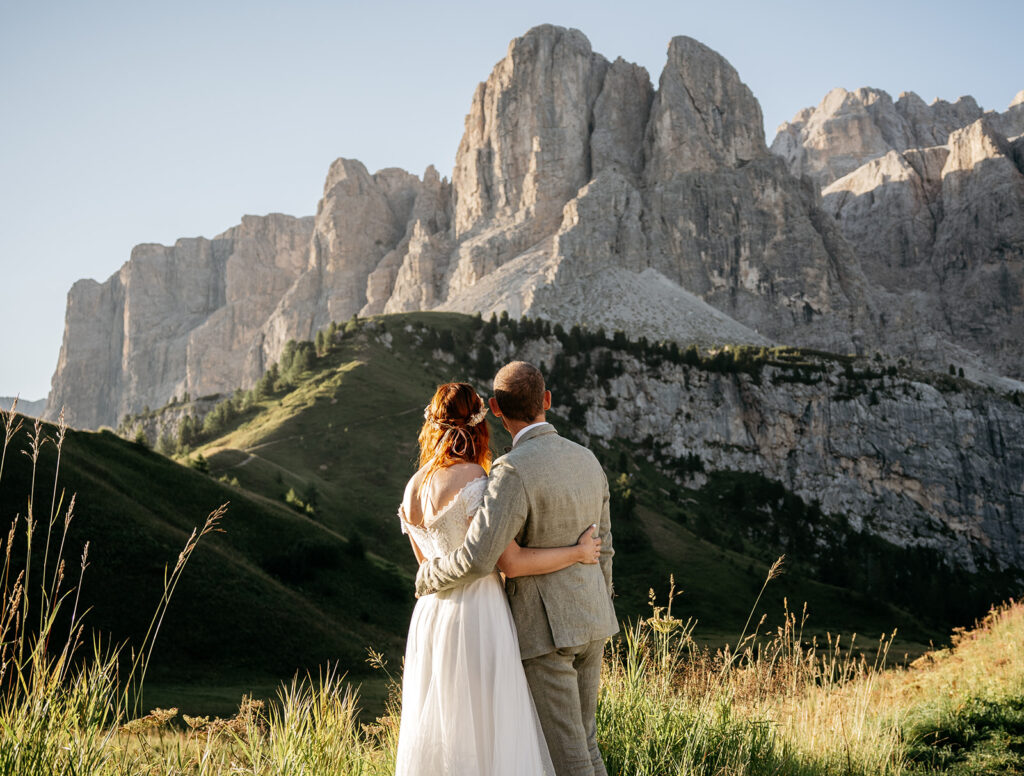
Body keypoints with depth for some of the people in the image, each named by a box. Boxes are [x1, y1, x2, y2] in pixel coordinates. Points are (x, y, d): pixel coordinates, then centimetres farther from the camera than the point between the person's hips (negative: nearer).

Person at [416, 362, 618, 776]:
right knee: (581, 741, 20)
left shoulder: (514, 470, -21)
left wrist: (428, 575, -6)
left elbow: (477, 559, -28)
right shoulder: (587, 460, 4)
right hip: (588, 619, 8)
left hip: (543, 627, -8)